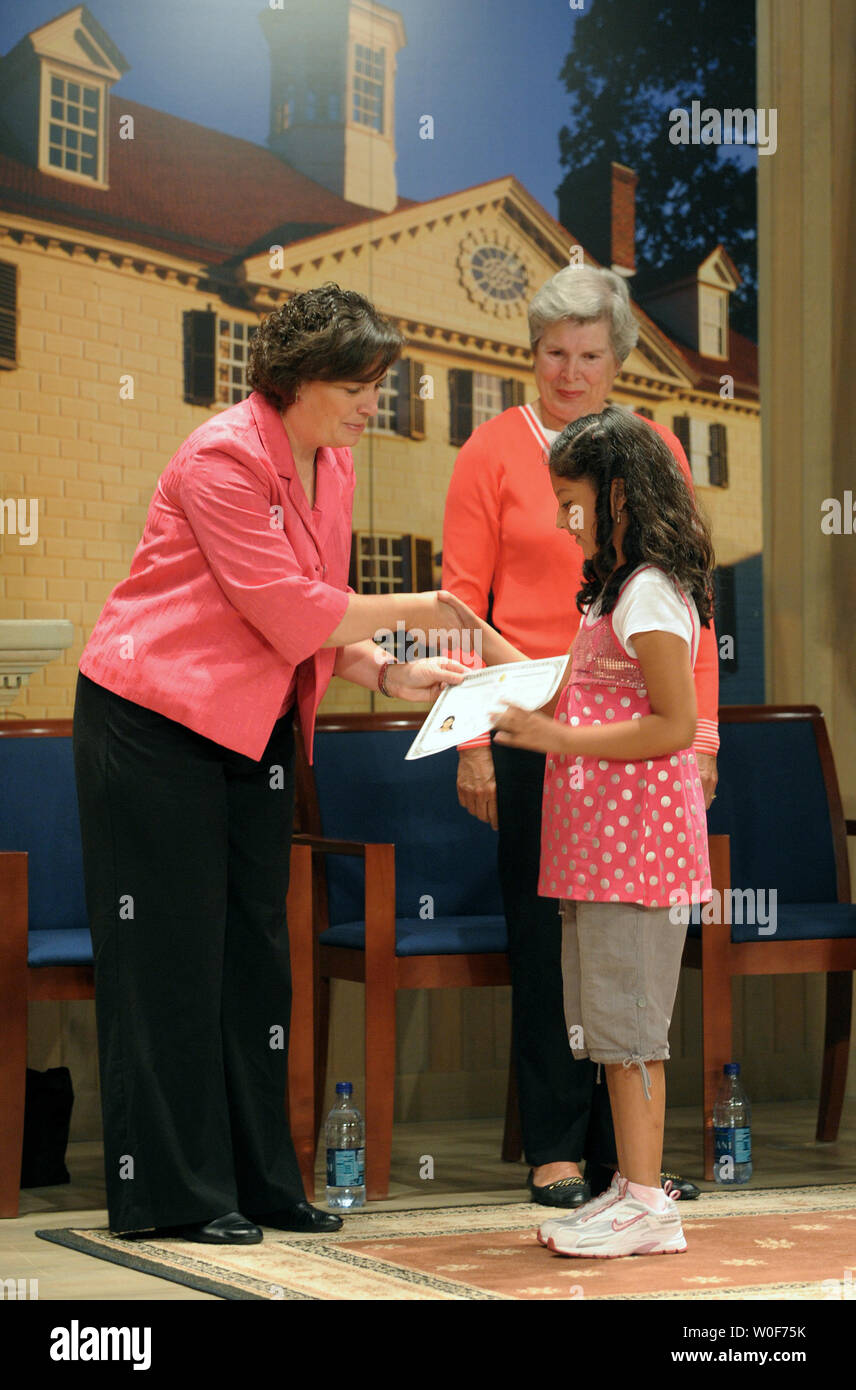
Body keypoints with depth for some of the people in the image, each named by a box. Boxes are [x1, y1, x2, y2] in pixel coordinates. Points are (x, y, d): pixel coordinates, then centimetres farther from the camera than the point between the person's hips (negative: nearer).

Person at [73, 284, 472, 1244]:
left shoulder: (331, 464, 9)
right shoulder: (224, 457, -18)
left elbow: (315, 622, 11)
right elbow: (287, 608, -22)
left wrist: (390, 675, -5)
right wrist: (414, 612, -14)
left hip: (254, 728, 9)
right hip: (155, 722, -9)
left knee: (253, 954, 9)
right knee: (172, 953, -5)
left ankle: (258, 1183, 16)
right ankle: (171, 1192, 1)